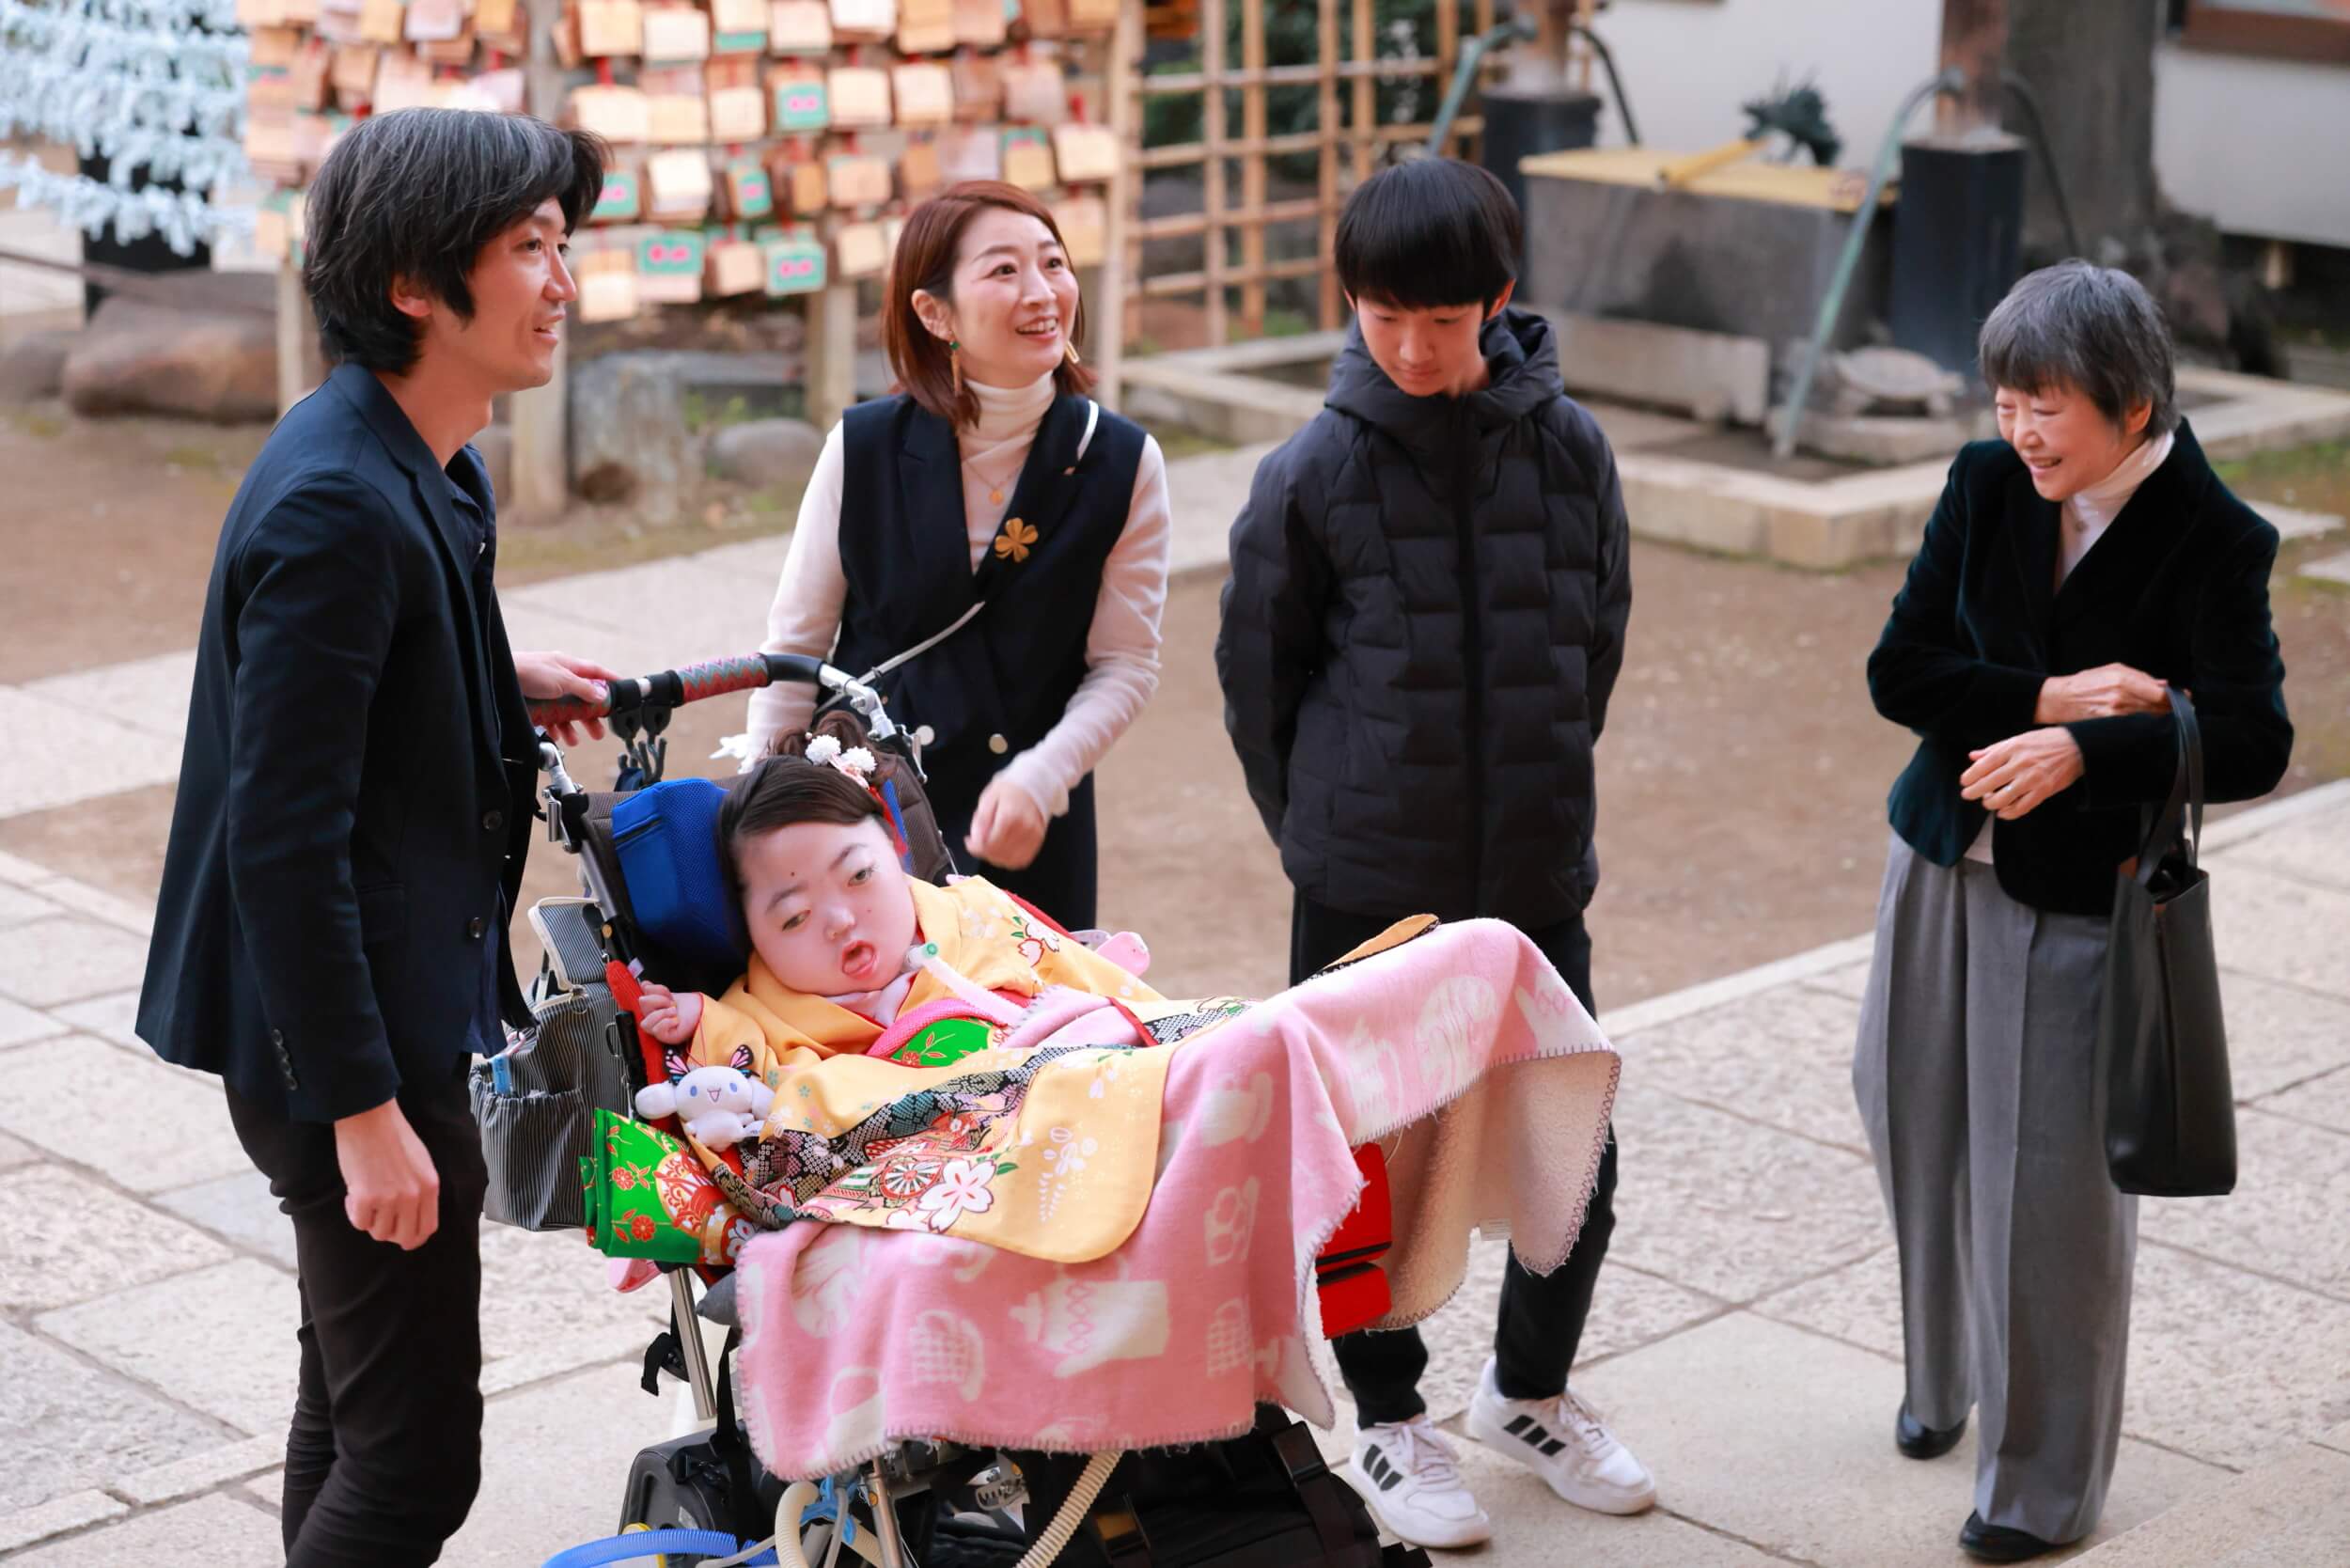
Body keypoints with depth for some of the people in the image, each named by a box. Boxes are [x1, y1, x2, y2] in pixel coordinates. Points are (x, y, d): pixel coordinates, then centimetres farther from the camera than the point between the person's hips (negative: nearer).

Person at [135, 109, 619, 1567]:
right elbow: (284, 840, -26)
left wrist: (499, 676, 10)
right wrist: (362, 1109, -24)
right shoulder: (337, 507, -24)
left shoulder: (429, 472, 7)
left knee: (356, 1411, 23)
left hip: (406, 1003, 11)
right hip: (347, 1032, -11)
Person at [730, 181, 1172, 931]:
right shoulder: (864, 448, -6)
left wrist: (1039, 779, -18)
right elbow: (796, 643, 2)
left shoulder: (1123, 464, -6)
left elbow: (1126, 665, -3)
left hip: (1030, 839, 0)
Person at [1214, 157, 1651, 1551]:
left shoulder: (1569, 449, -4)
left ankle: (1531, 1389, 34)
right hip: (1366, 893, -2)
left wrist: (1540, 798, 12)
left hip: (1534, 879, 2)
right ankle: (1391, 1421, 30)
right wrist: (1328, 832, 9)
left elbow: (1598, 644, 9)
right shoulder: (1314, 476, -10)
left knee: (1580, 1165, 9)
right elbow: (1258, 678, 2)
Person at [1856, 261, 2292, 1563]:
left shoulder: (2214, 543, -15)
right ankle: (1944, 1373, 41)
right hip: (1946, 857, 5)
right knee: (1917, 1125, 16)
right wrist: (2044, 697, -20)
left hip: (2083, 895, -5)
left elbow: (2252, 744, -22)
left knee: (2049, 1184, -1)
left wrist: (2082, 750, -34)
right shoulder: (1988, 485, -2)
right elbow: (1898, 670, -5)